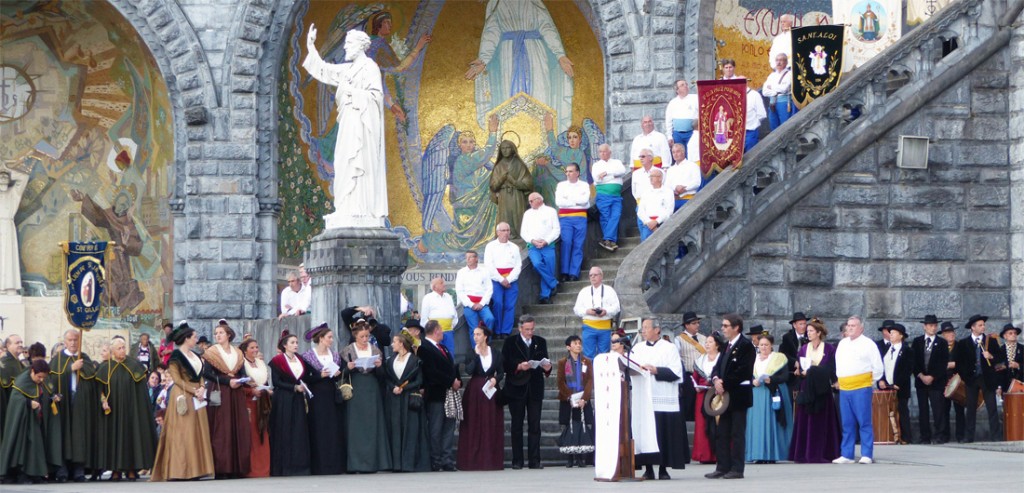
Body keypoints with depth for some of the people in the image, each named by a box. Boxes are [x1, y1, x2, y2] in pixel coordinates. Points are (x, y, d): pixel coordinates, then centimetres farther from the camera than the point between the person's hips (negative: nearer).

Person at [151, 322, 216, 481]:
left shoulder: (195, 356, 17)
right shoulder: (176, 356, -7)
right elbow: (177, 379, -12)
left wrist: (202, 388, -4)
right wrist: (193, 391, -18)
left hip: (197, 398, 8)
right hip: (182, 396, -8)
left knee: (198, 433, 5)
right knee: (183, 433, -9)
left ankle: (195, 470, 7)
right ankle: (180, 470, -9)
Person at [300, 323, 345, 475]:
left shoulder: (335, 355, 11)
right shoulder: (308, 356, -4)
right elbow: (306, 379, -7)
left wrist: (337, 374, -6)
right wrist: (320, 376, -19)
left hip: (332, 396, 5)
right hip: (317, 398, -5)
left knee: (335, 430, 1)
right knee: (319, 431, -6)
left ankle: (335, 464, 4)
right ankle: (319, 466, -4)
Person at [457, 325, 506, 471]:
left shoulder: (496, 354, 7)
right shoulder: (471, 353, 3)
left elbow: (501, 372, 8)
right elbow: (468, 370, -12)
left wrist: (495, 379, -11)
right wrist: (477, 354, -14)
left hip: (491, 391, 1)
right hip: (475, 391, -1)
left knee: (492, 426, 0)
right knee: (474, 426, -3)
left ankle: (491, 460, 3)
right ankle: (474, 461, -2)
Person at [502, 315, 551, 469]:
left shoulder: (540, 342, 12)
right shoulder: (510, 342, 3)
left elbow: (544, 363, 12)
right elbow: (505, 365, -2)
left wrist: (547, 367, -11)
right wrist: (519, 366, -18)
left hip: (535, 389, 2)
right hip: (517, 388, -2)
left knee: (535, 426, -1)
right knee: (517, 426, 2)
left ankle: (534, 461, 0)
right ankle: (517, 461, 4)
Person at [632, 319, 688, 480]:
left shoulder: (669, 348, 4)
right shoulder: (637, 349, 18)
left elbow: (676, 371, -5)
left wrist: (656, 370, -14)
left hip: (663, 400, -3)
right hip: (642, 399, 3)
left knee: (663, 433, -4)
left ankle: (663, 469, 3)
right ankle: (648, 469, 2)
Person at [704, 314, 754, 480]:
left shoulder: (745, 346, -10)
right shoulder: (727, 346, 17)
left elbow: (742, 372, -18)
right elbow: (718, 367, 15)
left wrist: (724, 384, -16)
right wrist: (716, 379, -7)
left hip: (738, 396, -9)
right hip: (725, 395, 9)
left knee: (737, 434, -4)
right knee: (722, 433, 9)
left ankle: (737, 469, -2)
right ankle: (723, 467, 13)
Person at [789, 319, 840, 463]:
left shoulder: (829, 349, 0)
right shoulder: (803, 349, 11)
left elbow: (830, 369, -6)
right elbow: (798, 368, 9)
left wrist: (811, 371, -13)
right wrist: (802, 372, -13)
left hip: (821, 390, -3)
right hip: (806, 390, 3)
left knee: (821, 422, -3)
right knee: (804, 422, -1)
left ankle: (820, 454, 0)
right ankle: (803, 454, 0)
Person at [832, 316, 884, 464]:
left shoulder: (868, 344, -2)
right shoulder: (842, 344, 16)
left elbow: (878, 367, -2)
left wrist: (870, 381, 3)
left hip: (861, 389, -6)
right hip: (844, 389, 6)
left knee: (864, 423, -6)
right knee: (847, 424, 8)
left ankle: (867, 455, -4)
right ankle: (846, 455, 10)